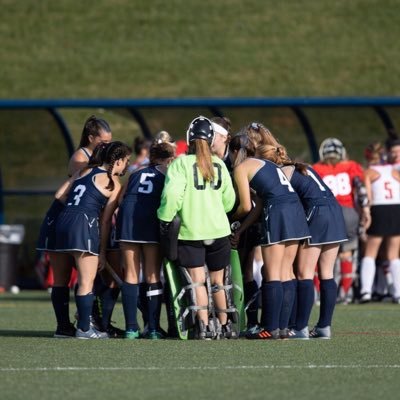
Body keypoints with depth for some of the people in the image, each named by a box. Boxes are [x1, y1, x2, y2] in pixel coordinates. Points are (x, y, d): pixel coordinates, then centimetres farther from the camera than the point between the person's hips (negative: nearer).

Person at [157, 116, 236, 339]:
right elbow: (229, 199, 12)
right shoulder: (219, 164, 6)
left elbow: (172, 194, -19)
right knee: (218, 280, 16)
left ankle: (204, 325, -13)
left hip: (190, 231, -4)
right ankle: (224, 325, 24)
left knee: (197, 281, -2)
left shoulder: (182, 163, -8)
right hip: (218, 230, 4)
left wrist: (166, 218, -6)